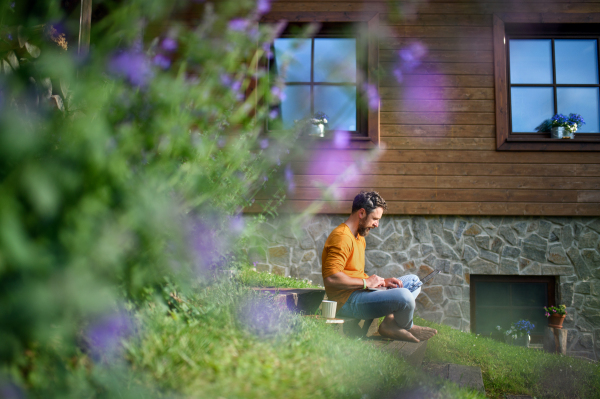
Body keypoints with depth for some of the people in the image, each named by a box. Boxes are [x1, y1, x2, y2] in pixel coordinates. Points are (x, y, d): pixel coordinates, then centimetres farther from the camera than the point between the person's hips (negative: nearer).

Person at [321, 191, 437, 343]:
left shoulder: (360, 238, 20)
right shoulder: (342, 237, -16)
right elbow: (331, 278, -26)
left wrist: (381, 281, 6)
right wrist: (366, 282, -17)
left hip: (360, 291, 11)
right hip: (347, 301, -11)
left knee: (413, 281, 16)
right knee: (404, 296, -29)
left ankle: (391, 319, -8)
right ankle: (407, 327, 4)